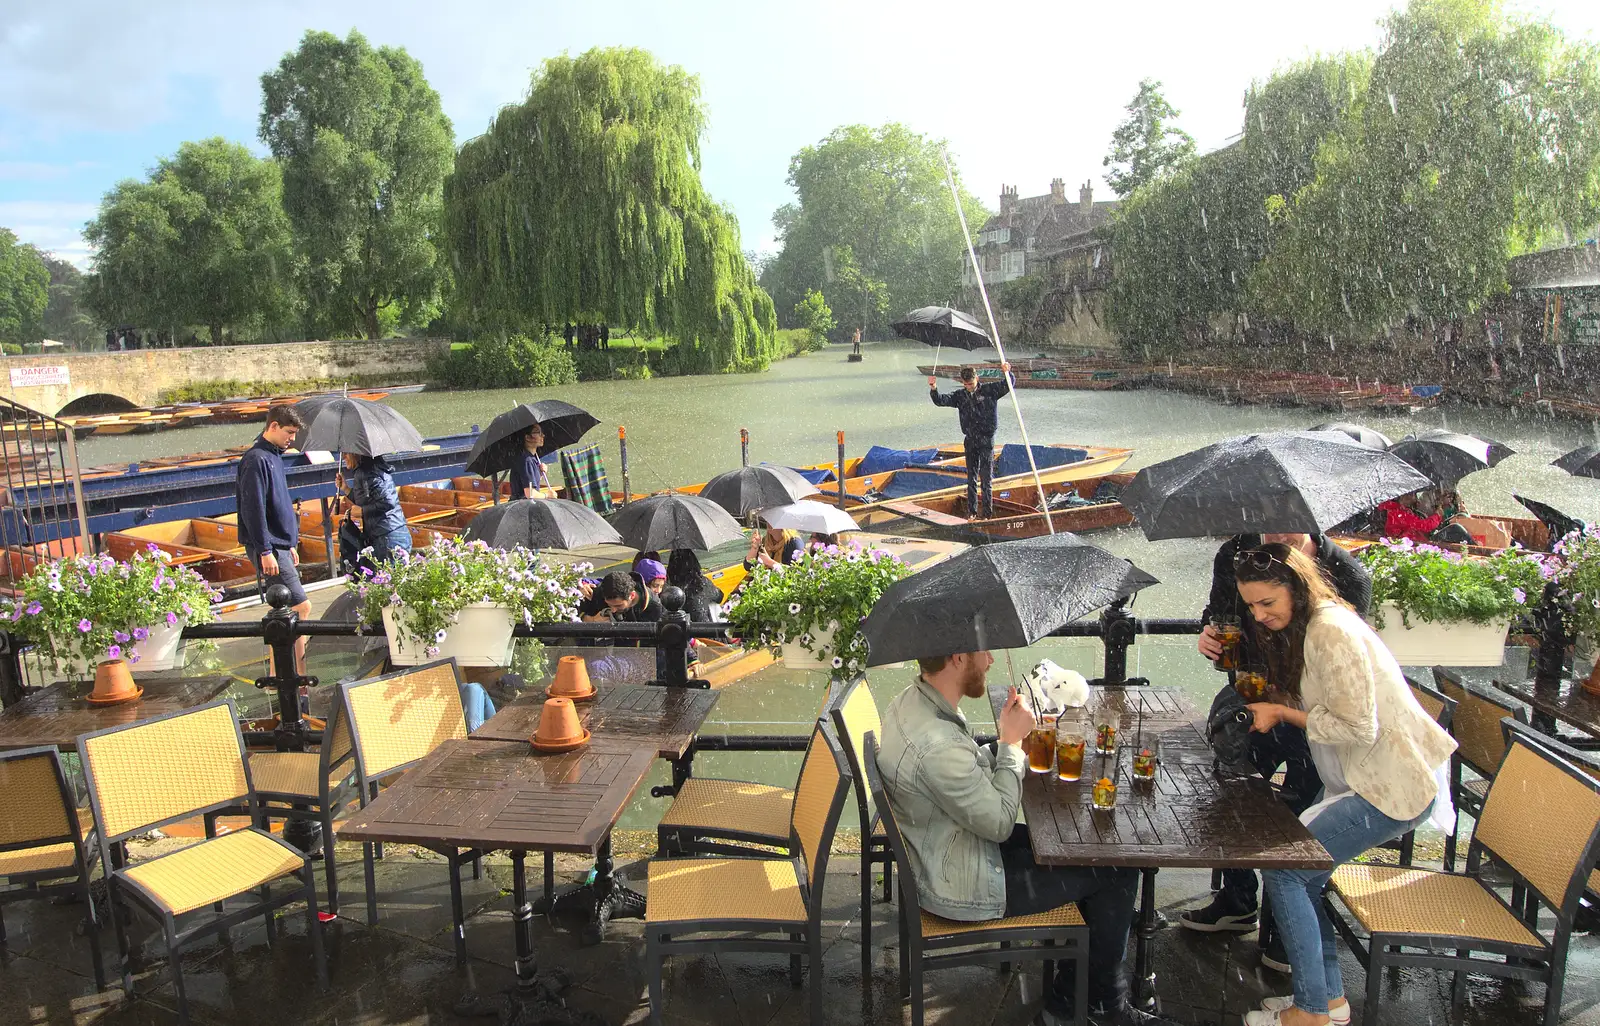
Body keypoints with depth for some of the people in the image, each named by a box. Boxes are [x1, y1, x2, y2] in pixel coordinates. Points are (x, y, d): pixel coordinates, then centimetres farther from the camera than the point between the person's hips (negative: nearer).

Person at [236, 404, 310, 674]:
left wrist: (290, 545, 23)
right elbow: (253, 509, -19)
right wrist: (265, 551, -20)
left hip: (280, 545, 10)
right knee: (302, 607, -11)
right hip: (269, 547, -10)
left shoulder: (274, 457, 17)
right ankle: (300, 673, -6)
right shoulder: (256, 459, -13)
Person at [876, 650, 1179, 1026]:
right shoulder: (937, 744, -35)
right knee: (1118, 871, 2)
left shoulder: (910, 702, -3)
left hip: (935, 855, 10)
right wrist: (1011, 742, -14)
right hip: (961, 885, -10)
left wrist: (1004, 745, -6)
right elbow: (999, 822, -22)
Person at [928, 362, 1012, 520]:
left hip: (987, 439, -3)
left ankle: (987, 511, 7)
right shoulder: (960, 395, 5)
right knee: (971, 477, 7)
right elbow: (940, 401, -2)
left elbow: (1007, 385, -7)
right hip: (970, 440, 3)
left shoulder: (989, 390, -1)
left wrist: (1007, 372, -28)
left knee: (986, 477, 0)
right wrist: (934, 389, -22)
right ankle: (972, 511, 13)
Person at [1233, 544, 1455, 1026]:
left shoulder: (1332, 632, -23)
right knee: (1300, 868, 9)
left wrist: (1282, 712, -14)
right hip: (1358, 778, 10)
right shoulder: (1300, 628, 9)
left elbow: (1358, 729, -24)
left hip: (1393, 787, -10)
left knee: (1283, 870, -9)